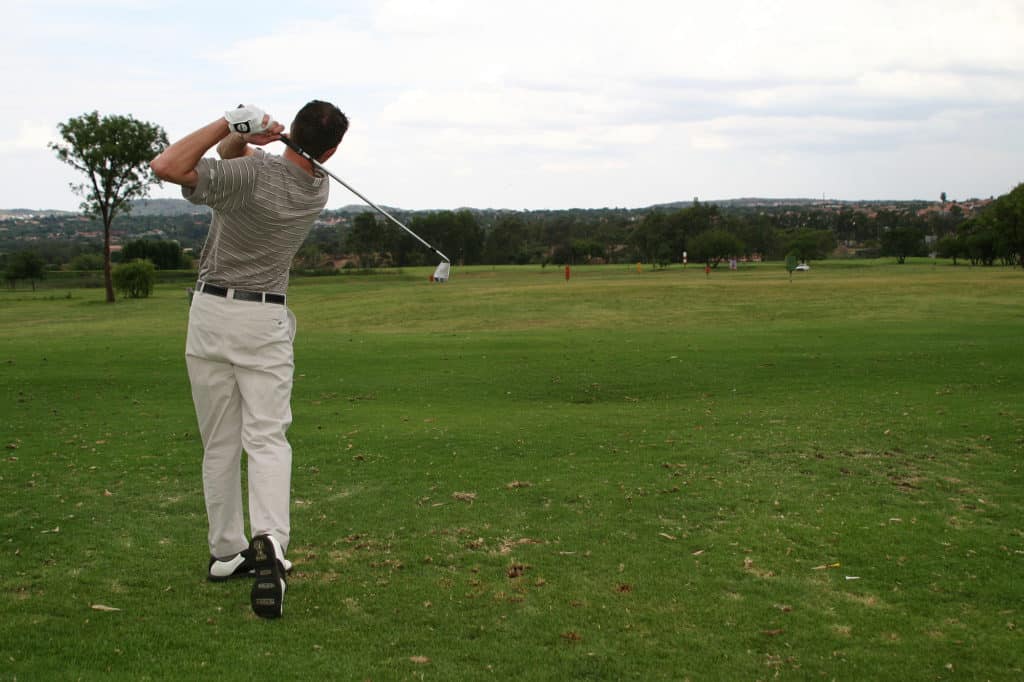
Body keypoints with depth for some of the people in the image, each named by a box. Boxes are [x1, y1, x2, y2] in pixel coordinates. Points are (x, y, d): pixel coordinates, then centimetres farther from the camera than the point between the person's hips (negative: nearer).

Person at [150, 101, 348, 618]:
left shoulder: (252, 174, -15)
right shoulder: (318, 191, 1)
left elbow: (167, 166, -21)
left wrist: (232, 125, -18)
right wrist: (242, 137, -10)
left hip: (212, 311, -1)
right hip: (266, 321, 1)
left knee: (219, 444, 9)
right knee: (266, 438, -3)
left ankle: (226, 552, 16)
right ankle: (268, 541, -25)